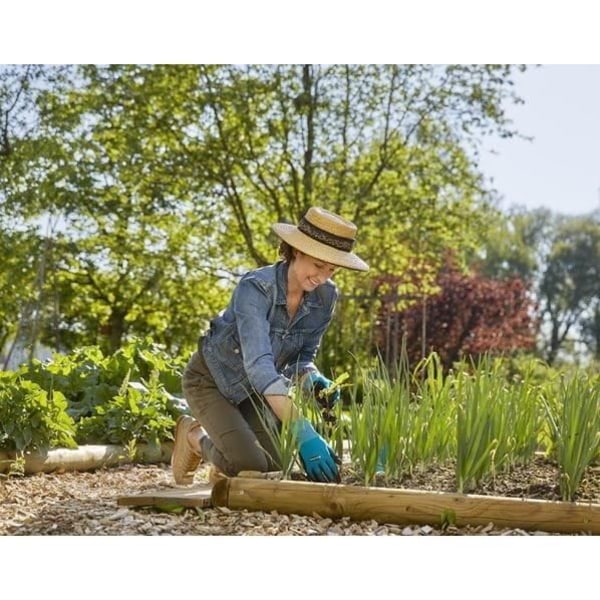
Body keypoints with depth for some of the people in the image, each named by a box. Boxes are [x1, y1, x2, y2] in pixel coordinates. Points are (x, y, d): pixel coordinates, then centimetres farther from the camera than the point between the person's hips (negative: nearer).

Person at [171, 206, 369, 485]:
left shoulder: (325, 297, -14)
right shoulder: (255, 288, -33)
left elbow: (302, 357, -2)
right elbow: (258, 363, -45)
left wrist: (313, 381, -27)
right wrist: (303, 433, -53)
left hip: (255, 389, 6)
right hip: (211, 380, -6)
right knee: (250, 465, -22)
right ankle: (194, 436, 10)